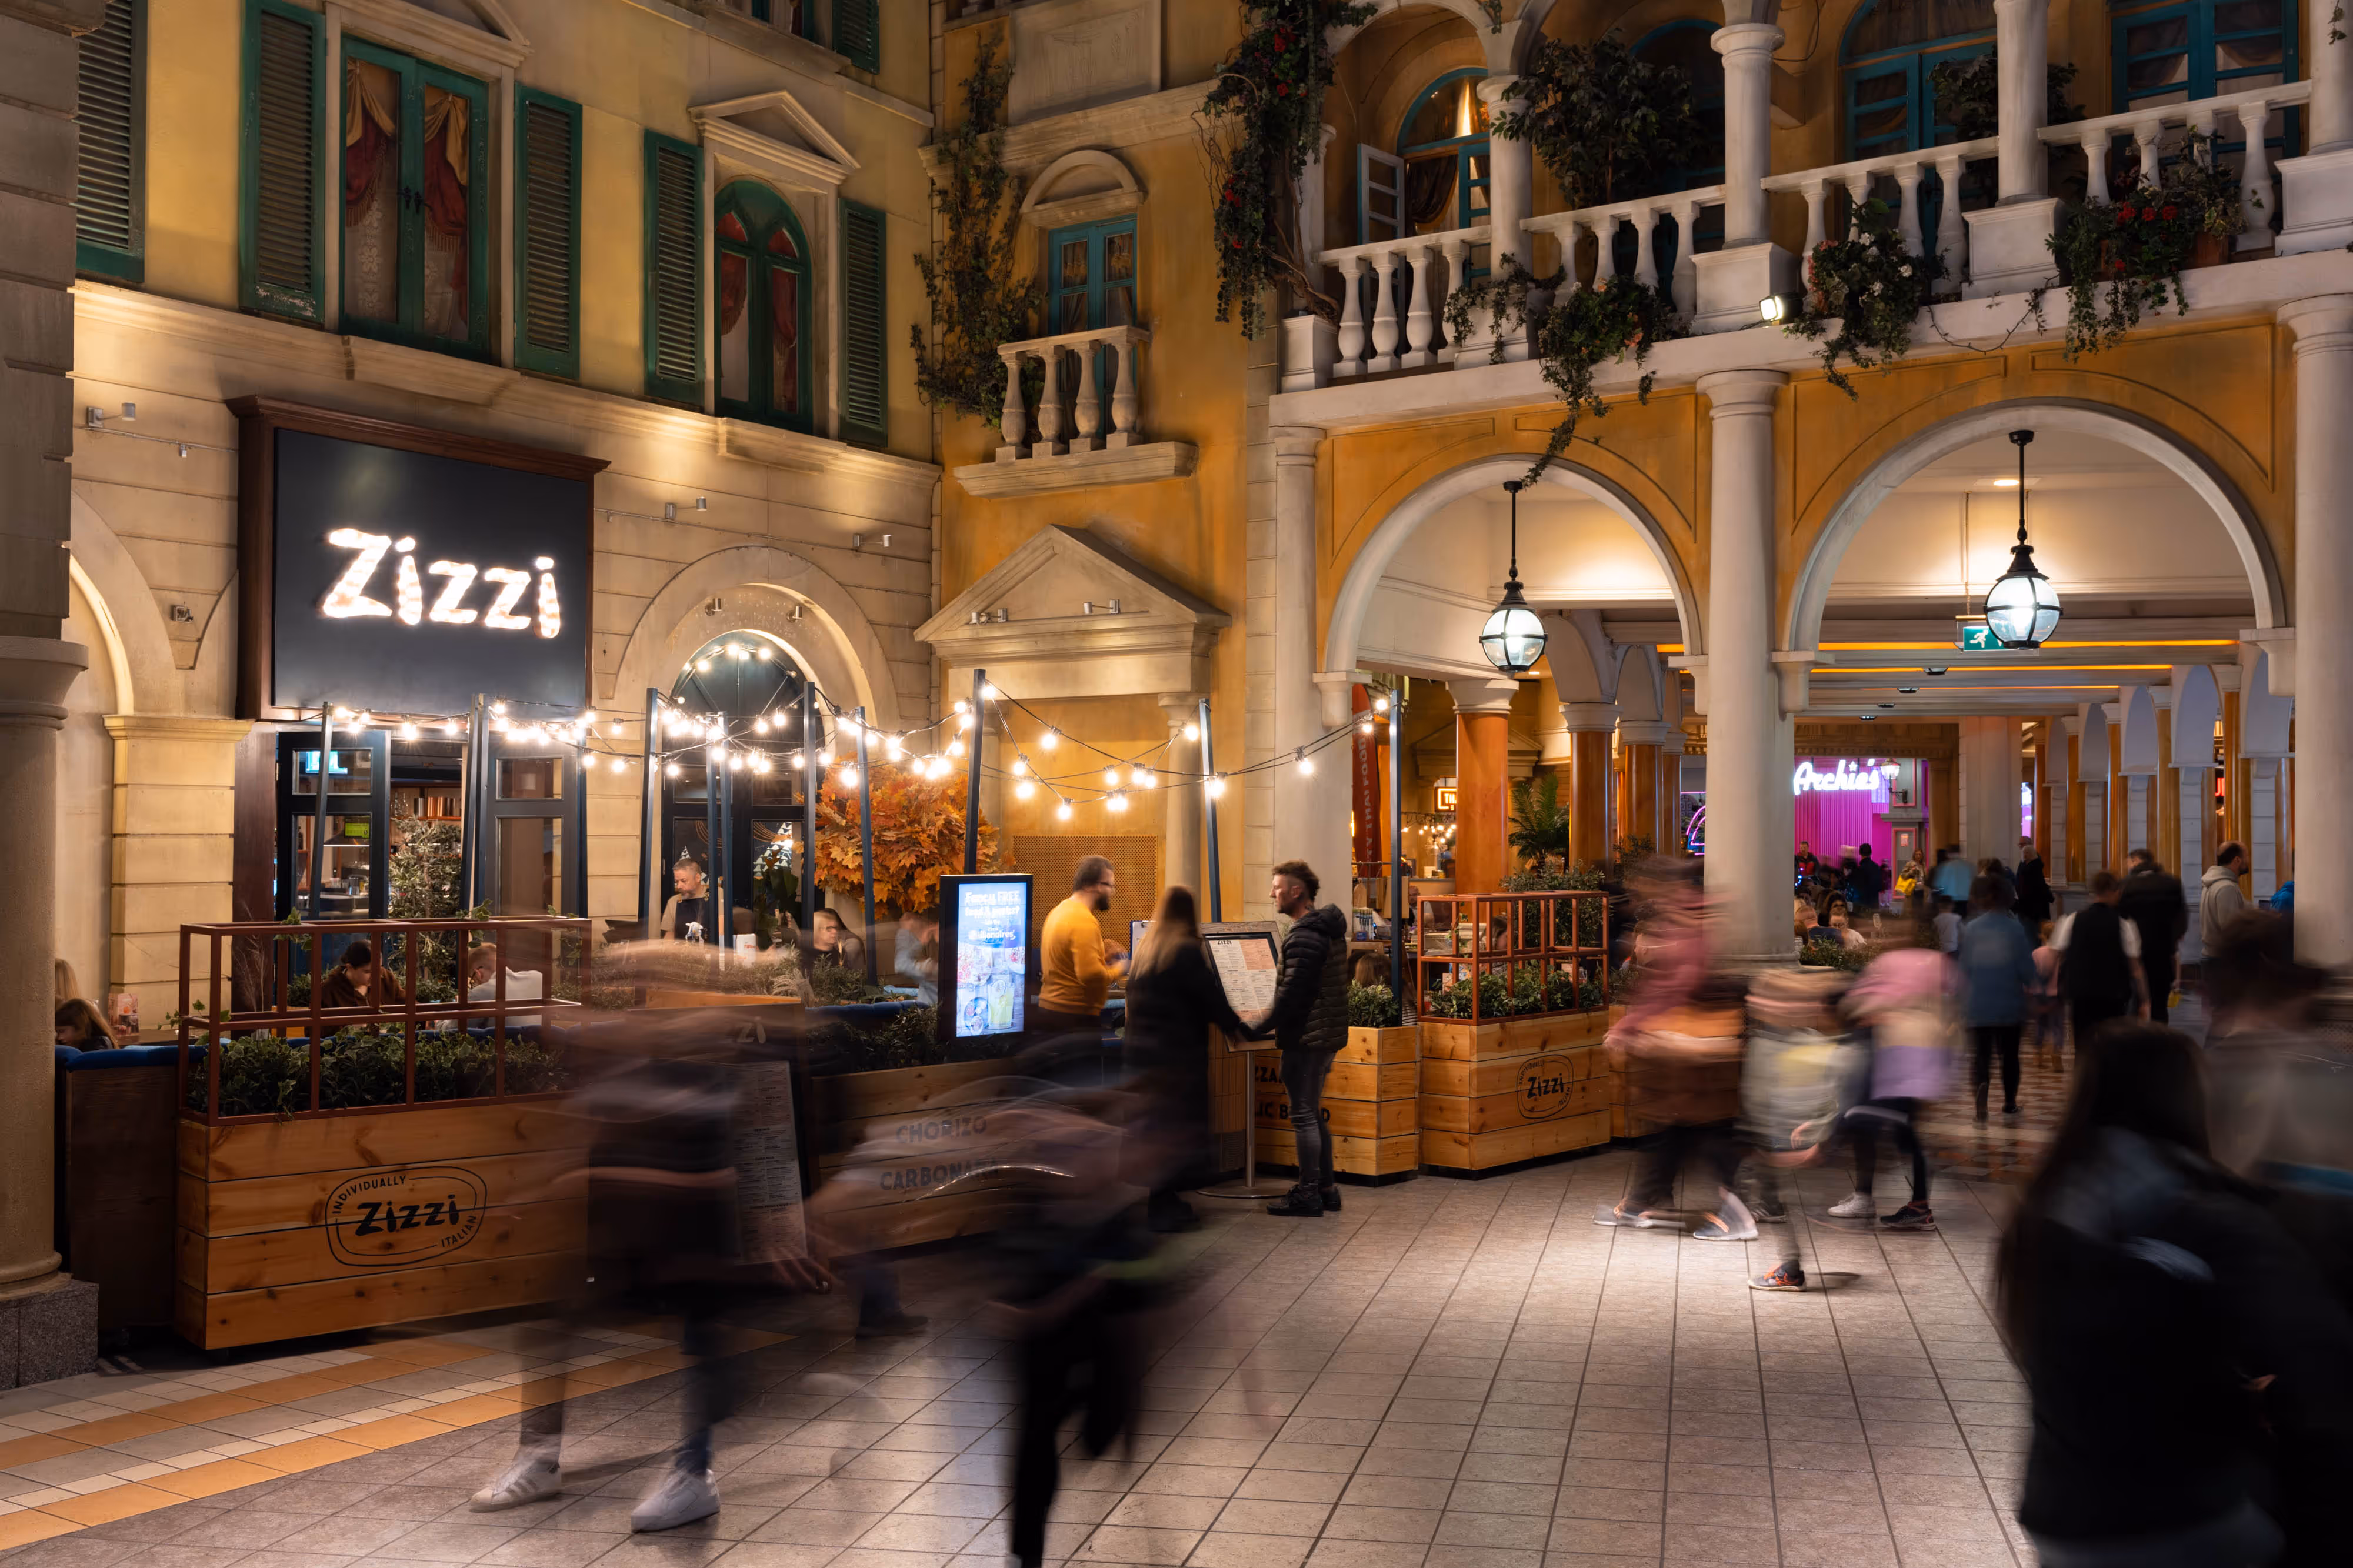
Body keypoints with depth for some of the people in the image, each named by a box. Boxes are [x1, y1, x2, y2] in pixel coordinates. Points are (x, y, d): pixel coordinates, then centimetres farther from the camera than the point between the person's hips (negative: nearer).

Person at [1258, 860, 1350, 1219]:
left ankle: (1308, 1194, 2)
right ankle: (1326, 1188, 21)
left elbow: (1292, 992, -22)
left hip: (1306, 1037, -10)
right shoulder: (1329, 929, 13)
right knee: (1313, 1113, 16)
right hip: (1327, 1034, 10)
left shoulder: (1305, 936, -18)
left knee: (1303, 1115, -3)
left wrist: (1260, 1029, -15)